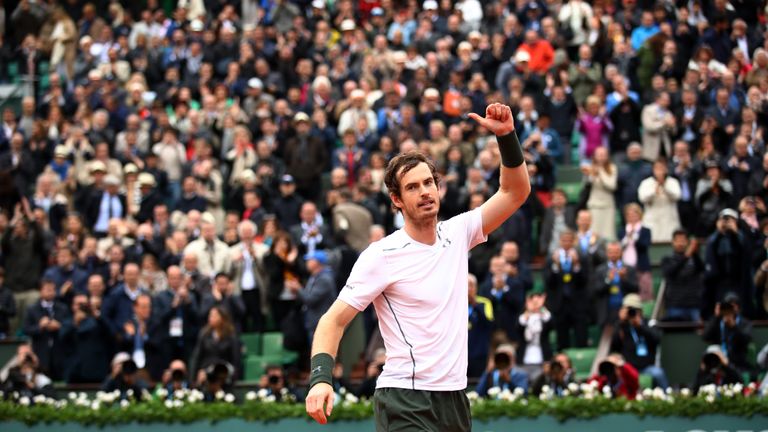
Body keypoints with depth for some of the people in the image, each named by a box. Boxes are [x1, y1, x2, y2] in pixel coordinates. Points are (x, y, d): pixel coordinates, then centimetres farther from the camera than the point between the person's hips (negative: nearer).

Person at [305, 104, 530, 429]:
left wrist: (505, 135, -6)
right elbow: (334, 320, -9)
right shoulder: (381, 255, -8)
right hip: (405, 402, -6)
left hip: (453, 399, 6)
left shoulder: (456, 234, 8)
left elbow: (515, 192, 9)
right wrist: (320, 378, -26)